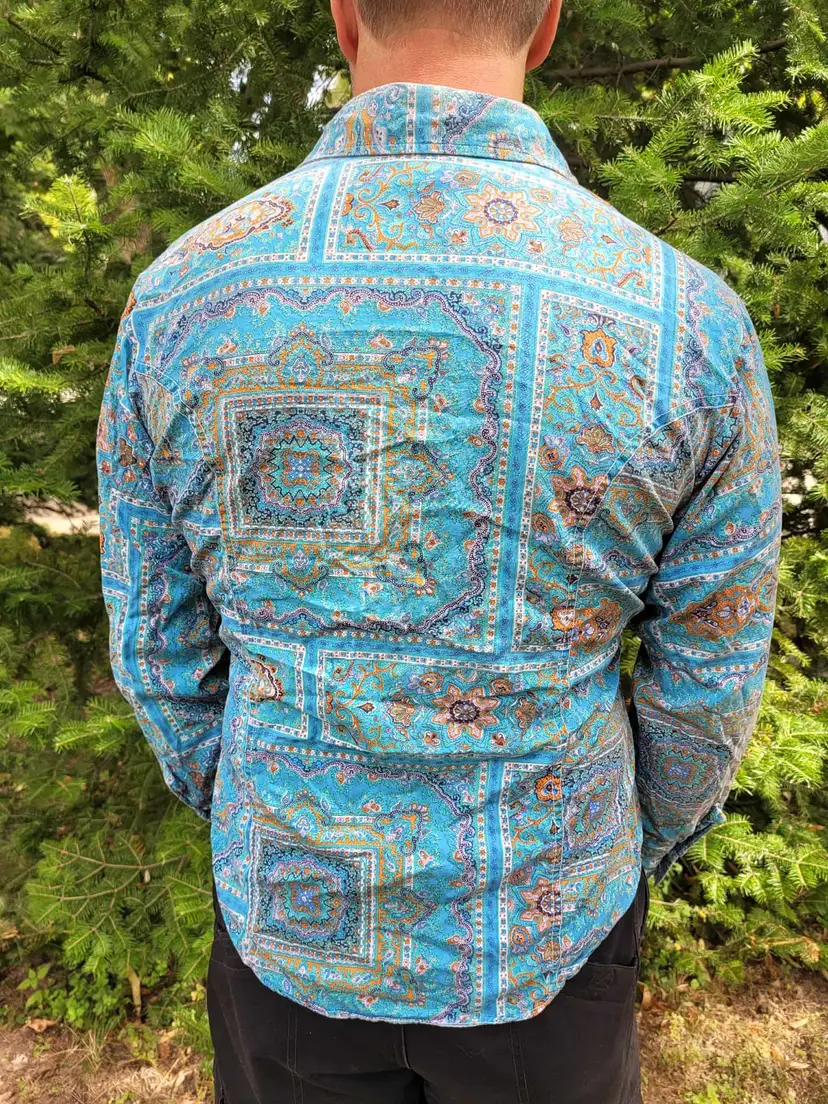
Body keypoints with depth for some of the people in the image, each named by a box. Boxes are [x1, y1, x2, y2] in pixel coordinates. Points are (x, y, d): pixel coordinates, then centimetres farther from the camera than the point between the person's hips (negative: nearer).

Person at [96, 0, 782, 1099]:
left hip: (294, 917, 2)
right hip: (540, 925, 0)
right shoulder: (687, 320, -19)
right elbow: (710, 684, -9)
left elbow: (161, 644, -5)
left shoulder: (183, 297, -15)